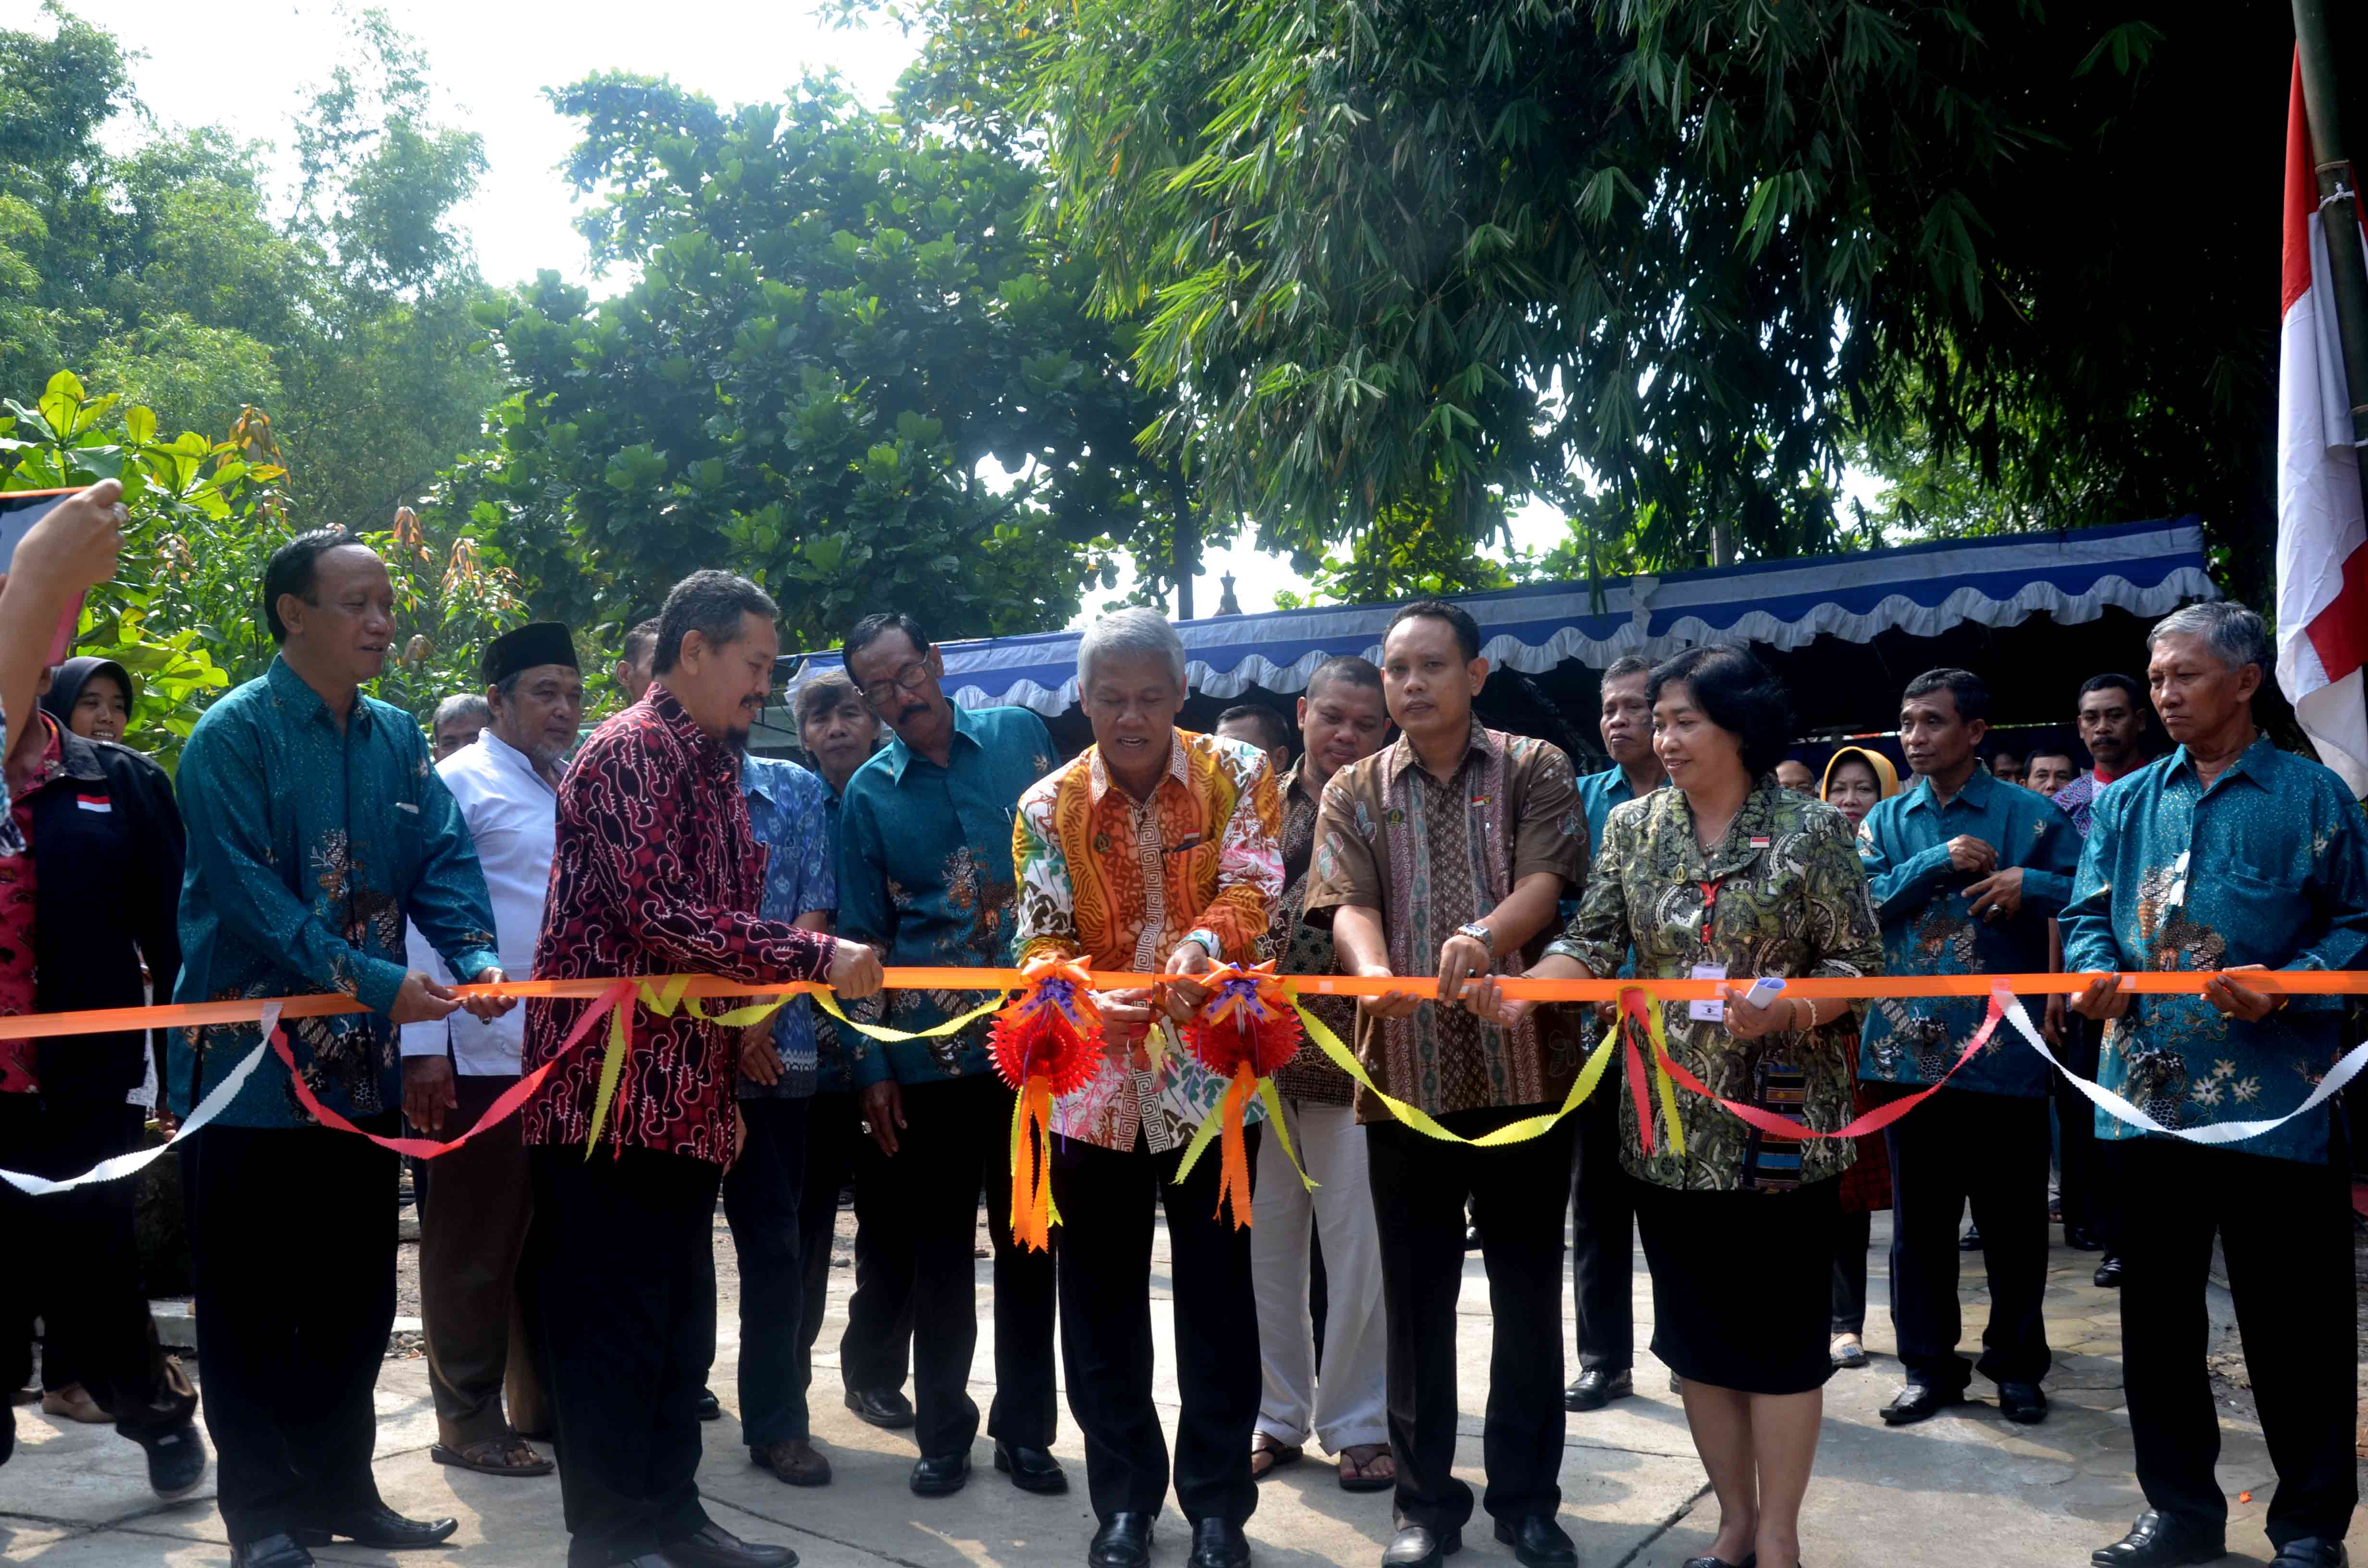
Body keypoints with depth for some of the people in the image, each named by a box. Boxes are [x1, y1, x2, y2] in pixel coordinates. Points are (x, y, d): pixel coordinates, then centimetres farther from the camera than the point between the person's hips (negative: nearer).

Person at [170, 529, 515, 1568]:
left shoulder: (397, 738, 8)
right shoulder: (236, 734, -11)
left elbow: (444, 859, 1)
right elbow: (246, 891, -19)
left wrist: (473, 956, -19)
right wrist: (374, 980, -25)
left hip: (360, 1060, 6)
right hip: (251, 1058, -6)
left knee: (356, 1293, 15)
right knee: (251, 1302, 5)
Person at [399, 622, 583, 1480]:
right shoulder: (461, 783, -5)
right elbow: (424, 915, -11)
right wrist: (425, 1047, -16)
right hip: (485, 1054, -7)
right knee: (477, 1242, 5)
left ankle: (541, 1404, 26)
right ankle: (468, 1421, 16)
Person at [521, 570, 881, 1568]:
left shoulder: (715, 767, 16)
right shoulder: (630, 752, -12)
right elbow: (656, 913, -22)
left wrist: (741, 1035, 15)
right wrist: (814, 955, -20)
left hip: (686, 1091, 9)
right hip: (614, 1085, -9)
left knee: (679, 1318, 14)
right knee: (613, 1318, 0)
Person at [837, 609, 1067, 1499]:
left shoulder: (1020, 736, 3)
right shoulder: (867, 794, 3)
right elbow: (863, 939, 5)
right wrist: (870, 1065, 0)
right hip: (928, 1050, 0)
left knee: (1029, 1240, 9)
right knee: (938, 1248, 9)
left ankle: (1025, 1430, 23)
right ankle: (943, 1433, 24)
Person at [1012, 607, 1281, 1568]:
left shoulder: (1236, 774, -2)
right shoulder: (1047, 807, 0)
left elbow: (1251, 885, -12)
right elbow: (1043, 939, -4)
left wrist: (1203, 944, -33)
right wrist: (1086, 997, -25)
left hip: (1212, 1077, -1)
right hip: (1096, 1083, 1)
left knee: (1219, 1299, 8)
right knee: (1103, 1304, 10)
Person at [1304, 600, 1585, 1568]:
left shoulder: (1535, 771, 4)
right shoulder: (1353, 792, 8)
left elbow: (1548, 879, -11)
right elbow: (1347, 903, -7)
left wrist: (1486, 933, -33)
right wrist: (1375, 971, -29)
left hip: (1525, 1068, -1)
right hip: (1406, 1076, 1)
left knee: (1529, 1292, 9)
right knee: (1417, 1297, 9)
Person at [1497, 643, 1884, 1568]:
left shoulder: (1811, 829, -4)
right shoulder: (1634, 827, 6)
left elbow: (1857, 962, -5)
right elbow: (1593, 945, -2)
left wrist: (1785, 1012, -23)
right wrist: (1521, 990, -20)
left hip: (1780, 1122, -4)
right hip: (1671, 1123, 4)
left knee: (1779, 1331, 4)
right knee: (1695, 1331, 12)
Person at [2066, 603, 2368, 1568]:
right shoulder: (2127, 802, 12)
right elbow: (2090, 913, 13)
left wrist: (2287, 985, -19)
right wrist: (2094, 968, -7)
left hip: (2274, 1100, -4)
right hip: (2149, 1093, 4)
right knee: (2158, 1312, 12)